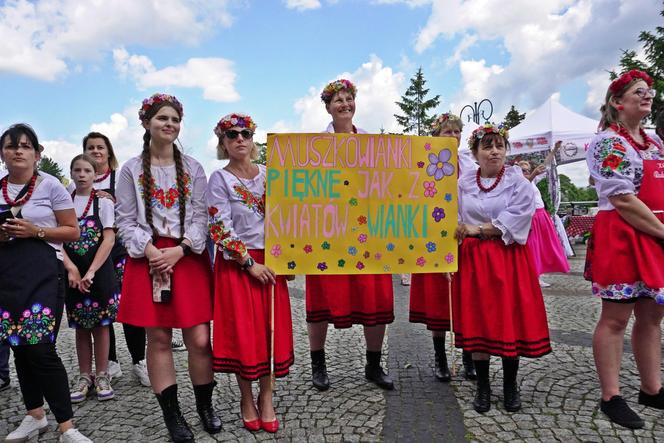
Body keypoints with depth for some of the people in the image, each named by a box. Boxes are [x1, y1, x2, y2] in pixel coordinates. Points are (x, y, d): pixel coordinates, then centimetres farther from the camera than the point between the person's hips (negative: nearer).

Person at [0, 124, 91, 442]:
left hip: (42, 272, -5)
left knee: (41, 349, -9)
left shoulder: (50, 185, 0)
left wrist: (35, 231, -13)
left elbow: (73, 231, 0)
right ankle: (35, 415, 27)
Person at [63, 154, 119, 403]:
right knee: (80, 327, 10)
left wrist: (90, 272, -15)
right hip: (73, 273, 2)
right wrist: (71, 269, -14)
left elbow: (109, 240, -7)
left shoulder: (103, 203, 0)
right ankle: (84, 377, 21)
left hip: (99, 272, -2)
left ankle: (101, 376, 15)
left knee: (100, 325, 4)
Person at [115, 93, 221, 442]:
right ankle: (172, 415, 17)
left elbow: (201, 216, 3)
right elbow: (125, 221, 2)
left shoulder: (193, 168, 8)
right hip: (148, 259, 0)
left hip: (189, 257, 1)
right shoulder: (132, 169, 5)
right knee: (158, 338, 3)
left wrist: (180, 250, -10)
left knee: (199, 338, -2)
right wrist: (150, 251, -12)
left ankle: (205, 405, 19)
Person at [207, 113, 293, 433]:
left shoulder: (268, 174, 7)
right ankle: (246, 399, 22)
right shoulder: (220, 179, -5)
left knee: (272, 328, 5)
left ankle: (266, 397, 22)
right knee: (242, 331, 2)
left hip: (270, 261, 4)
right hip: (237, 263, -3)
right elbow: (219, 229, -12)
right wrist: (250, 263, -15)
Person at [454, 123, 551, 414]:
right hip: (472, 259, 2)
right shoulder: (463, 183, 5)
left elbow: (517, 219, -13)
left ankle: (510, 385, 20)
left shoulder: (518, 181, -1)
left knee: (511, 319, 2)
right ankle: (482, 386, 18)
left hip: (509, 258, -1)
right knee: (476, 320, 4)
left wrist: (478, 229, -12)